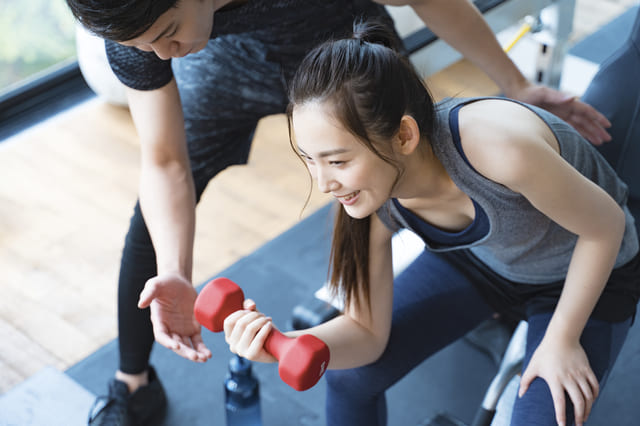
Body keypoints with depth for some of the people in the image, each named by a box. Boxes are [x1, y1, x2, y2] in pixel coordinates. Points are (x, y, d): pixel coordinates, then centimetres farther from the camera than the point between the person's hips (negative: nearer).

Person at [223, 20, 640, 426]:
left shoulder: (499, 148, -44)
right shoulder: (373, 201, -24)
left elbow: (606, 224, -24)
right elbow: (367, 334, -13)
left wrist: (562, 339, -16)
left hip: (589, 273, -4)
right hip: (478, 259, 4)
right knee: (351, 377, -2)